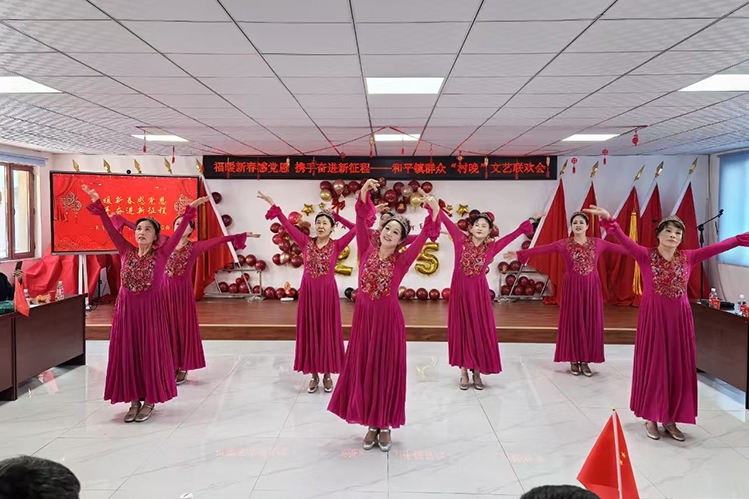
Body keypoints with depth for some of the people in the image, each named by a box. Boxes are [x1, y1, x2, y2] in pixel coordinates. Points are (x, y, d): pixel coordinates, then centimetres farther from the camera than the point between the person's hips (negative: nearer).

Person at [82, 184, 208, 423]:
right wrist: (98, 204, -5)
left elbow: (179, 232, -11)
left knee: (150, 353, 3)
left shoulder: (161, 254, -5)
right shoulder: (126, 251, 2)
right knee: (127, 354, 7)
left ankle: (149, 401, 16)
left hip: (150, 310, -3)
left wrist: (190, 210, -18)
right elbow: (110, 229, 0)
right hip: (126, 309, 3)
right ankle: (134, 401, 19)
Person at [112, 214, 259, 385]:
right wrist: (122, 221, 14)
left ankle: (183, 368, 13)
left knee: (184, 328, 3)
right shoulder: (164, 241, 3)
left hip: (183, 292, -2)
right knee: (168, 328, 7)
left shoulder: (196, 247, -3)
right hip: (165, 290, 2)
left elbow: (218, 240, -11)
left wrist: (242, 236, -18)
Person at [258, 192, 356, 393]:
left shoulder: (336, 245, -3)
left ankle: (327, 375, 18)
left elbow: (356, 229, -9)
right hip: (308, 292, 2)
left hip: (328, 293, -2)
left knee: (328, 332, 6)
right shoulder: (306, 242, 2)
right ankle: (314, 375, 19)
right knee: (309, 332, 7)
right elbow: (288, 225, 4)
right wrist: (273, 205, 4)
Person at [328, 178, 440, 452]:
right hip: (364, 317, 2)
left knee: (387, 371, 7)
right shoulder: (367, 251, 0)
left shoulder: (402, 261, -5)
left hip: (389, 320, -2)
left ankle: (385, 426, 22)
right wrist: (364, 193, -21)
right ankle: (371, 425, 23)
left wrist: (434, 211, -27)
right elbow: (361, 221, -9)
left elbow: (424, 236, -15)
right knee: (364, 370, 9)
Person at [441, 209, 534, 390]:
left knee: (480, 330, 5)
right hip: (460, 290, -1)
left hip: (479, 293, 1)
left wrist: (528, 224, 5)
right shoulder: (461, 240, -1)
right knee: (461, 329, 6)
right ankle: (464, 372, 16)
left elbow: (511, 236, 6)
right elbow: (447, 221, -2)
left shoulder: (491, 247, 2)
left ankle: (477, 372, 17)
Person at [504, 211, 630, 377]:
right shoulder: (564, 244, -4)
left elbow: (619, 248, -1)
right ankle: (574, 360, 12)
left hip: (591, 287, 2)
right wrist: (520, 254, -19)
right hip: (572, 286, -2)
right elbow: (542, 249, -11)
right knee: (573, 321, 2)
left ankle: (585, 360, 14)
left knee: (590, 322, 4)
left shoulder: (597, 243, 2)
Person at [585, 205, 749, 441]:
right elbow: (624, 240, -22)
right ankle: (651, 418, 17)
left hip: (679, 319, 3)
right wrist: (608, 220, -39)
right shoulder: (646, 255, -7)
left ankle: (670, 419, 20)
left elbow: (719, 246, -1)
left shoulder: (688, 257, 3)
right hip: (653, 318, -3)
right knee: (653, 366, 4)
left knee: (678, 368, 7)